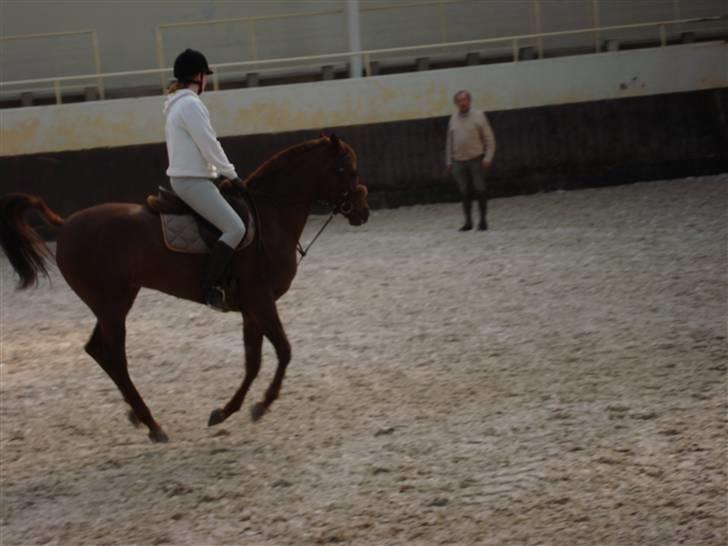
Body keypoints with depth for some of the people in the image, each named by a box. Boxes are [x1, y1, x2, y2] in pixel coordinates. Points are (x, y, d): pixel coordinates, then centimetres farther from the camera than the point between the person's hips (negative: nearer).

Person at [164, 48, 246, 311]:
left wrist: (221, 173, 19)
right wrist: (232, 175, -7)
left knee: (232, 226, 18)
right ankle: (209, 287, -20)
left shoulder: (176, 104, 16)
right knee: (235, 228, -18)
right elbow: (209, 146, -17)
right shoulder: (190, 104, -16)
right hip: (192, 181, -11)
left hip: (183, 177, 11)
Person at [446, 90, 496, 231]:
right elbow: (450, 141, 16)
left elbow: (489, 138, -1)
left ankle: (483, 221, 6)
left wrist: (488, 158, -9)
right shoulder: (453, 118, 11)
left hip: (476, 160, -3)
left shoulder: (478, 116, 0)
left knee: (480, 191, -2)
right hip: (459, 161, 3)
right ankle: (468, 222, 10)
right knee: (465, 193, 4)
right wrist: (449, 162, 13)